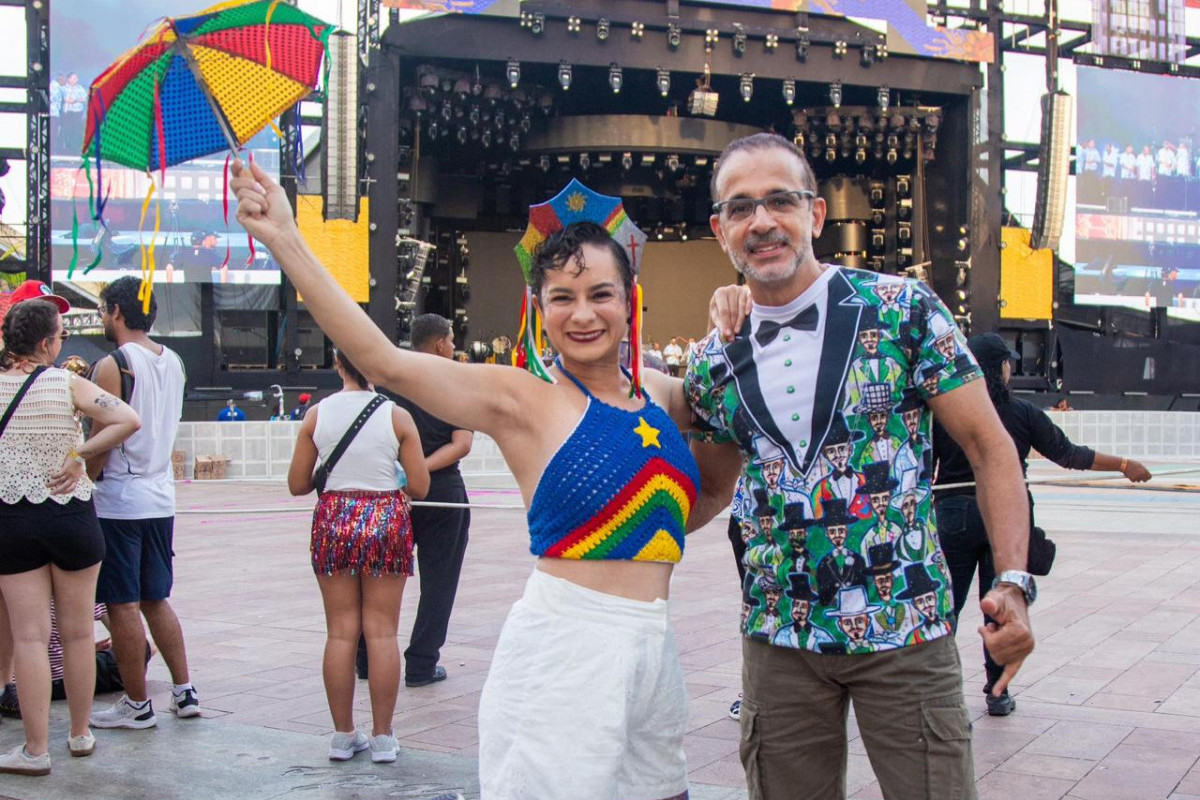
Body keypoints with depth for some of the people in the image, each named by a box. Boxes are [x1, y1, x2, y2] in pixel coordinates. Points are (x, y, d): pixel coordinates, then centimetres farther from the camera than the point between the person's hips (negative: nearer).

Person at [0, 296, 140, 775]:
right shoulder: (68, 384, -7)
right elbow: (128, 420, -17)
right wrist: (80, 454, -10)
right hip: (70, 515, -1)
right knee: (77, 632, 12)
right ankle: (80, 735, 24)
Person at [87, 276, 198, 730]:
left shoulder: (113, 365, -13)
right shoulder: (173, 363, 9)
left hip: (119, 500, -7)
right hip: (161, 496, 7)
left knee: (123, 605, 2)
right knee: (156, 599, 17)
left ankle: (136, 705, 9)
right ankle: (184, 692, 18)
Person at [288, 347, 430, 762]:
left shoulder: (316, 415, -1)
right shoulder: (397, 416, -6)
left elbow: (297, 484, 3)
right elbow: (419, 487, -5)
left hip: (333, 520, 2)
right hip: (385, 520, -1)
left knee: (340, 631, 8)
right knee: (382, 632, 5)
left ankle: (343, 735, 14)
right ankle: (382, 736, 10)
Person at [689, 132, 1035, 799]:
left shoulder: (904, 309, -7)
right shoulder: (714, 362, 3)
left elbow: (988, 444, -5)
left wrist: (1013, 582, -15)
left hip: (905, 627, -3)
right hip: (778, 637, 3)